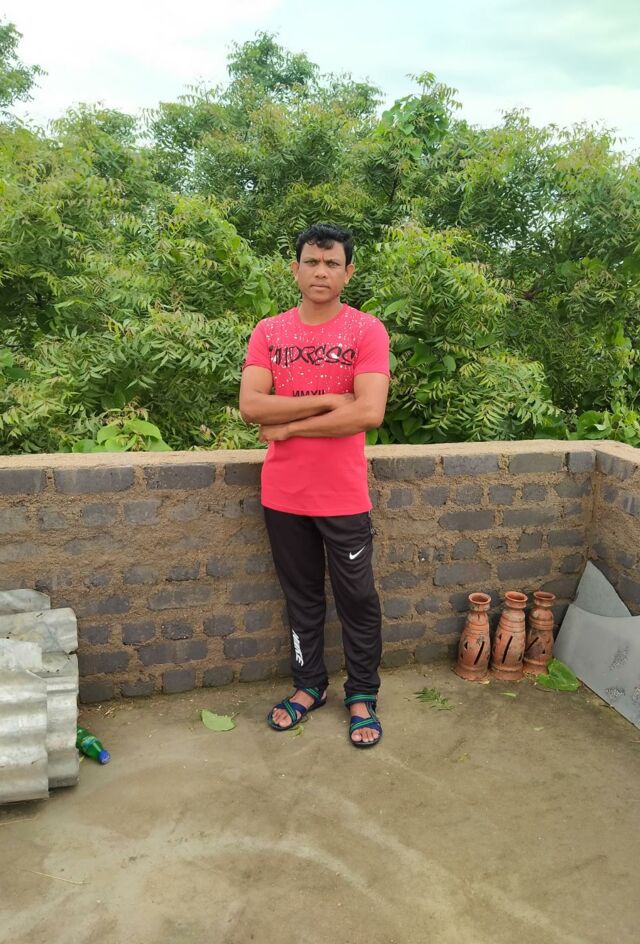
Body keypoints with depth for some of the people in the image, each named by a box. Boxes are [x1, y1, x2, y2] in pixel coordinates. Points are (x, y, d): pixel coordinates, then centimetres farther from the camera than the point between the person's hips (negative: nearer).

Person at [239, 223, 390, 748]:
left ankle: (362, 696, 28)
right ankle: (309, 686, 35)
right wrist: (328, 399, -17)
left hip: (343, 496, -3)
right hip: (283, 494, 3)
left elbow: (369, 413, -19)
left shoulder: (367, 331, -6)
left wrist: (287, 426, -14)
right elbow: (250, 406, -10)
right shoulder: (269, 332, 3)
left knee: (357, 599, 10)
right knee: (302, 597, 17)